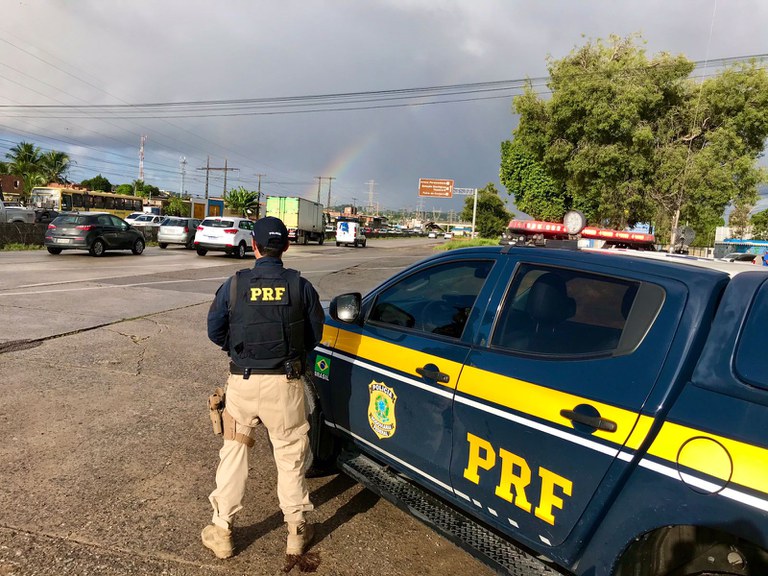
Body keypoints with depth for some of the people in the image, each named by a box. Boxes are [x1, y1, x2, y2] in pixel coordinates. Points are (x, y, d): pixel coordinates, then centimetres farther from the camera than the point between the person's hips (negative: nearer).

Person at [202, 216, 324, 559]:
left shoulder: (234, 284, -5)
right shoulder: (300, 286, -6)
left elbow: (215, 332, 3)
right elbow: (314, 334, 1)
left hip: (243, 381, 1)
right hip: (285, 382, 0)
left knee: (233, 454, 16)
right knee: (290, 457, 12)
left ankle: (222, 532, 26)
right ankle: (296, 532, 25)